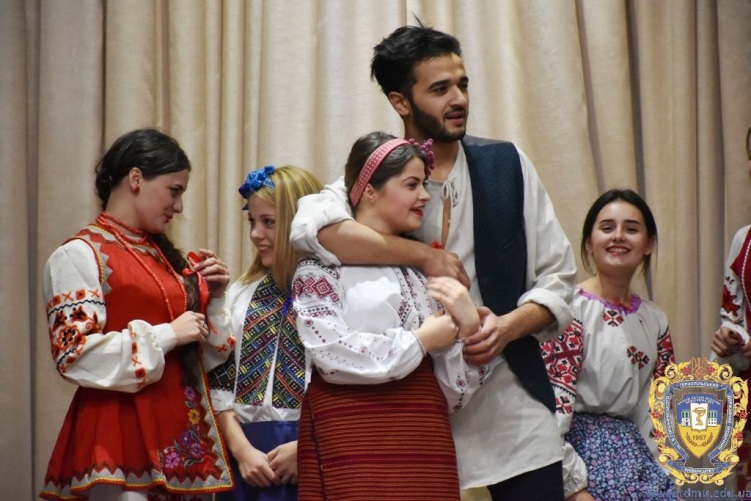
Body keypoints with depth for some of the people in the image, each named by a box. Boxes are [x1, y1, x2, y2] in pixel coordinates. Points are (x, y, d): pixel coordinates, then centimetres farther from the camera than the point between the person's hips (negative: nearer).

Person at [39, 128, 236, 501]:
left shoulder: (163, 256, 17)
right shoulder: (80, 255, -7)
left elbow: (205, 356, 20)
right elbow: (74, 355, -17)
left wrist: (214, 298, 4)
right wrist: (166, 335, -16)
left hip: (182, 432, 8)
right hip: (121, 437, -8)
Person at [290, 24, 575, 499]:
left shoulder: (507, 164, 5)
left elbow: (557, 277, 5)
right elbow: (309, 225, -24)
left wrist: (507, 327, -15)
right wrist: (425, 256, -23)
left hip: (513, 408, 2)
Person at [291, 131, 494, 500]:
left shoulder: (420, 270, 18)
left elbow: (454, 394, 15)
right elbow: (332, 354, -16)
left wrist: (469, 328, -2)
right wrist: (420, 341, -6)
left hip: (424, 438, 6)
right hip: (352, 439, -6)